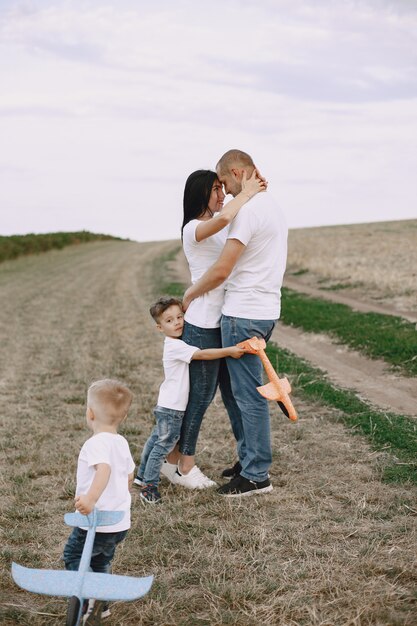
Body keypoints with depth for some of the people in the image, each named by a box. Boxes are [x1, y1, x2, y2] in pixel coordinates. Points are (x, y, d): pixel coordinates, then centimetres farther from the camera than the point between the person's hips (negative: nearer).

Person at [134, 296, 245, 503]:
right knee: (164, 445, -6)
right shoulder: (175, 346, -21)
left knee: (156, 440, 20)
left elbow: (198, 355, 18)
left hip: (167, 406, 10)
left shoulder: (177, 344, 9)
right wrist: (229, 351, -29)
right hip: (171, 408, -10)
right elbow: (202, 355, -28)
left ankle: (142, 475, 34)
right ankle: (149, 485, -1)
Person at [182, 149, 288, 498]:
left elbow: (221, 270, -19)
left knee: (249, 394, -3)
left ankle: (257, 475, 5)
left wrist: (189, 295, -3)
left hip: (244, 315, -10)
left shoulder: (248, 210, -16)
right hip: (266, 310, 10)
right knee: (241, 390, 18)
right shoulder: (273, 207, 15)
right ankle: (249, 460, 27)